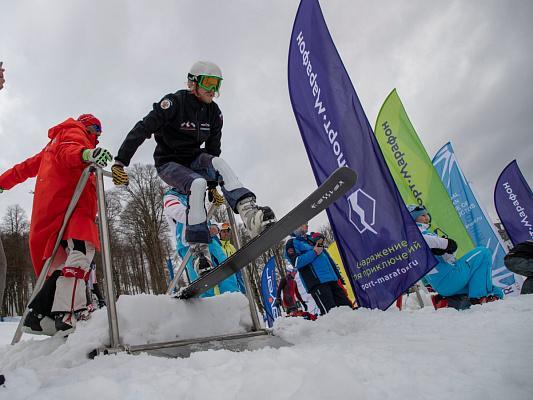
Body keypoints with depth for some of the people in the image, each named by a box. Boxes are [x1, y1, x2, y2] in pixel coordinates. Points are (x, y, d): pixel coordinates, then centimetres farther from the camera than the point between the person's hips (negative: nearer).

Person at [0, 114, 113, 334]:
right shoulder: (74, 131, 13)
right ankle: (68, 313, -39)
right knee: (81, 250, -25)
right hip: (70, 200, -9)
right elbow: (67, 152, -10)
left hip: (48, 205, 10)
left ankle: (38, 315, -7)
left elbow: (28, 165, 40)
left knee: (62, 261, 3)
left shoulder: (53, 144, 39)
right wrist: (86, 154, -31)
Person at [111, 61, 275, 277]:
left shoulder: (214, 112, 2)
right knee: (197, 184, -34)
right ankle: (199, 251, -31)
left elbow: (212, 149, 9)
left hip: (194, 159, 5)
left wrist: (213, 184, 10)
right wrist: (120, 162, -26)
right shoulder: (174, 102, -15)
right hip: (169, 162, -4)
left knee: (219, 163, -29)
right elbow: (142, 129, -20)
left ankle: (249, 213, -46)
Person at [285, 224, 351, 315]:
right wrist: (314, 252, -10)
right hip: (316, 283, -7)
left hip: (332, 279, 7)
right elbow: (296, 262, -12)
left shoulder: (311, 239, 25)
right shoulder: (292, 243, 6)